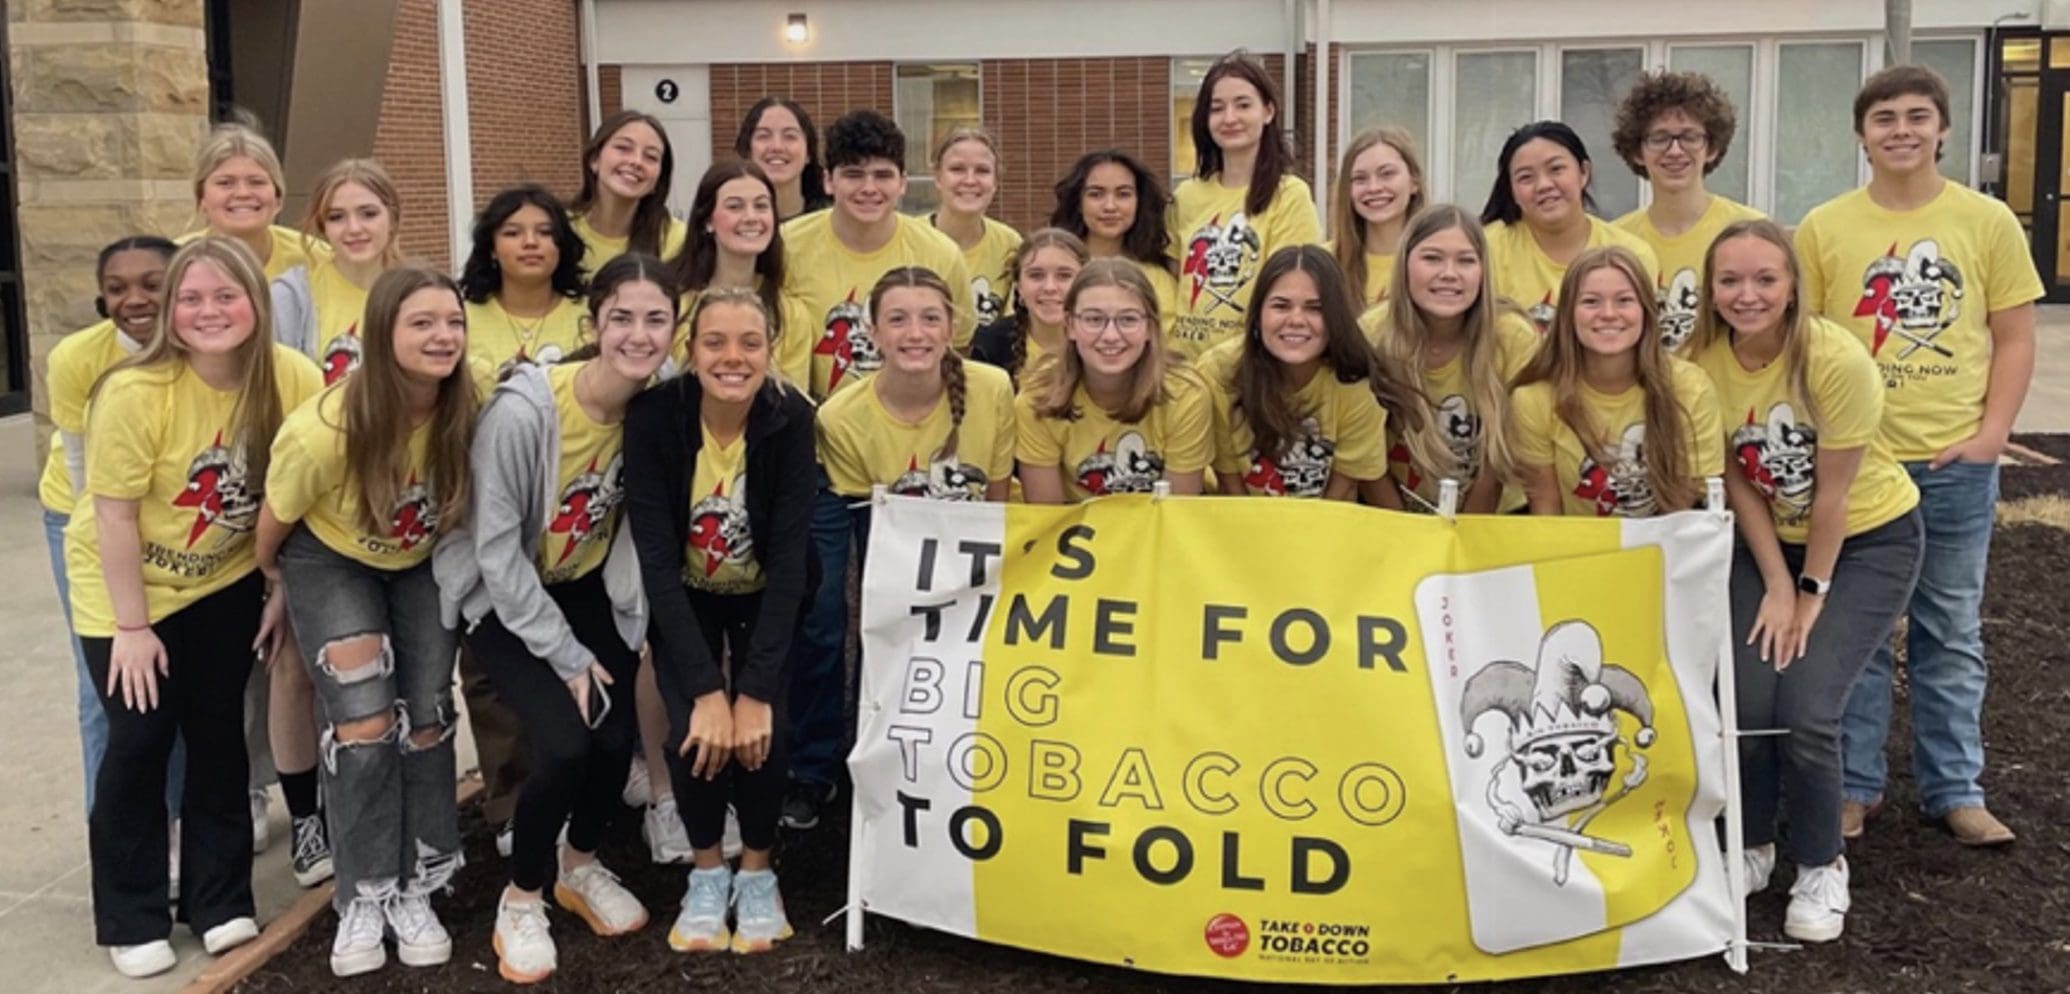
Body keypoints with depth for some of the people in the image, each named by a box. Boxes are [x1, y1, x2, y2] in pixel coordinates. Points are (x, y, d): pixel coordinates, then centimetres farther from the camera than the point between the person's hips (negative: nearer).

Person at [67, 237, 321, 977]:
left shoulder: (293, 380, -18)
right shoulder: (135, 392, -27)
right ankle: (133, 921, 13)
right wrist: (133, 625, -15)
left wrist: (284, 590, -4)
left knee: (220, 735, 5)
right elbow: (114, 514, -20)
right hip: (127, 588, -3)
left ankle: (220, 900, 20)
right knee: (139, 741, -3)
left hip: (226, 581, 3)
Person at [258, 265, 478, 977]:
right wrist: (272, 580, 3)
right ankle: (363, 900, 2)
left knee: (426, 721, 1)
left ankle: (415, 892, 15)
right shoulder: (324, 431, -34)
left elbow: (473, 504, -5)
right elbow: (276, 518, -13)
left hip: (424, 565, 3)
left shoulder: (468, 409, -27)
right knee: (363, 723, -12)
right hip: (332, 562, -3)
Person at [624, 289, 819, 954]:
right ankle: (707, 872, 7)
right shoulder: (653, 417, -26)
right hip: (686, 597, 0)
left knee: (761, 731, -19)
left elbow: (790, 558, -25)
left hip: (765, 597, 0)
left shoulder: (791, 418, -25)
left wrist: (757, 689, -30)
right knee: (695, 732, -20)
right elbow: (656, 558, -26)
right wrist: (705, 687, -31)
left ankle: (757, 872, 8)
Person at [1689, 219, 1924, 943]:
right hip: (1771, 540, 3)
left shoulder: (1836, 360, -27)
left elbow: (1833, 492, -19)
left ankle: (1821, 867, 10)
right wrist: (1775, 586, -8)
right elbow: (1737, 482, -7)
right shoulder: (1703, 363, -14)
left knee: (1806, 710, -15)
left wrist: (1813, 592, -12)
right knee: (1746, 704, -11)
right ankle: (1752, 847, 16)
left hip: (1870, 540, -3)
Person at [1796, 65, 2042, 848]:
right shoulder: (1823, 229, 0)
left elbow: (2014, 336, 5)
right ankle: (1854, 785, 21)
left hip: (1957, 464, 1)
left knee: (1951, 634, 11)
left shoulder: (1988, 222, 2)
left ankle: (1954, 789, 23)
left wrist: (1992, 432, -6)